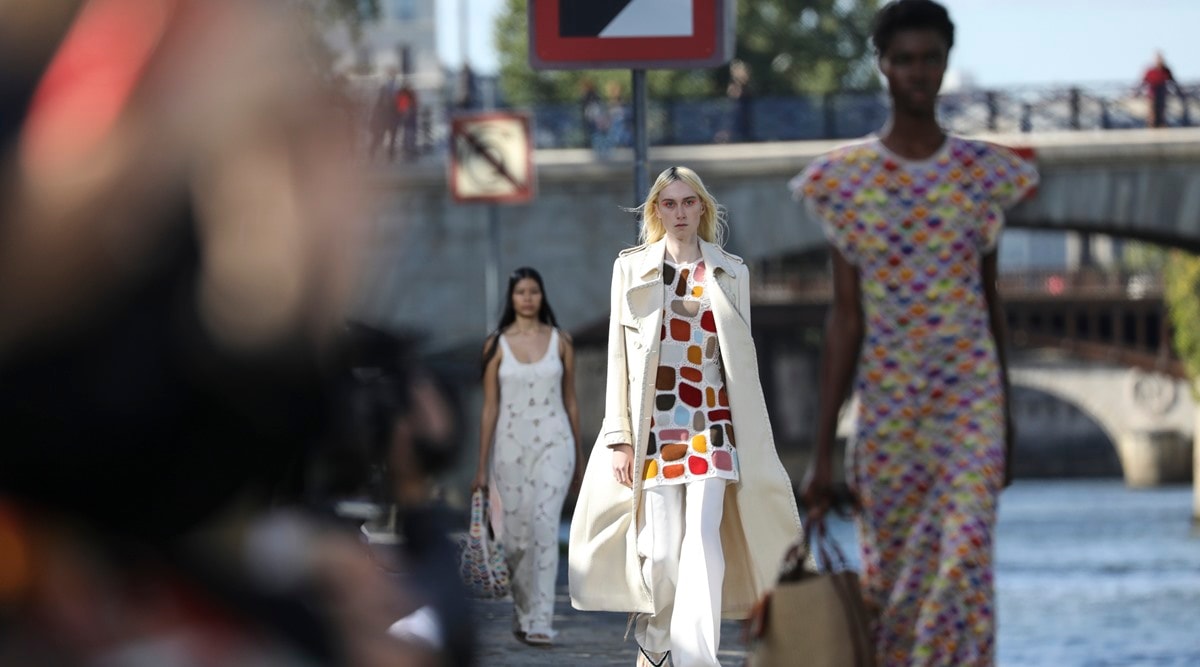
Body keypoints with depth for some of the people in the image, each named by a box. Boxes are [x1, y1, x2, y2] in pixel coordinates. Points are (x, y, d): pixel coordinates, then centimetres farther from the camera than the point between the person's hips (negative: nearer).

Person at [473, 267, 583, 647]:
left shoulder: (560, 342, 4)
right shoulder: (497, 345, 2)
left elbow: (570, 401, 9)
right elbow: (490, 407, 3)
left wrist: (579, 458, 11)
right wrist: (482, 466, 1)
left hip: (553, 443, -1)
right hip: (511, 445, 1)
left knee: (545, 526, -16)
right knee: (516, 535, 7)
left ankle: (541, 623, -20)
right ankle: (522, 616, 26)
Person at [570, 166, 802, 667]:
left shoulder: (731, 273, 11)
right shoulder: (632, 268, 8)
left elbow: (743, 358, 12)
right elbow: (618, 354, 5)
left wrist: (749, 435, 8)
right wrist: (620, 437, -1)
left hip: (713, 419, 0)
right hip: (654, 421, 0)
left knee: (703, 537, -15)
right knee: (661, 548, -3)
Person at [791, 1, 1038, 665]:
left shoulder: (984, 174, 3)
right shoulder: (846, 178, 0)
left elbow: (991, 298, 11)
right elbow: (844, 317, 0)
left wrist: (1006, 423, 14)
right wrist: (822, 454, -2)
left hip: (971, 404, 0)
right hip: (886, 406, 0)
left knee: (966, 565, -13)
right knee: (891, 577, 7)